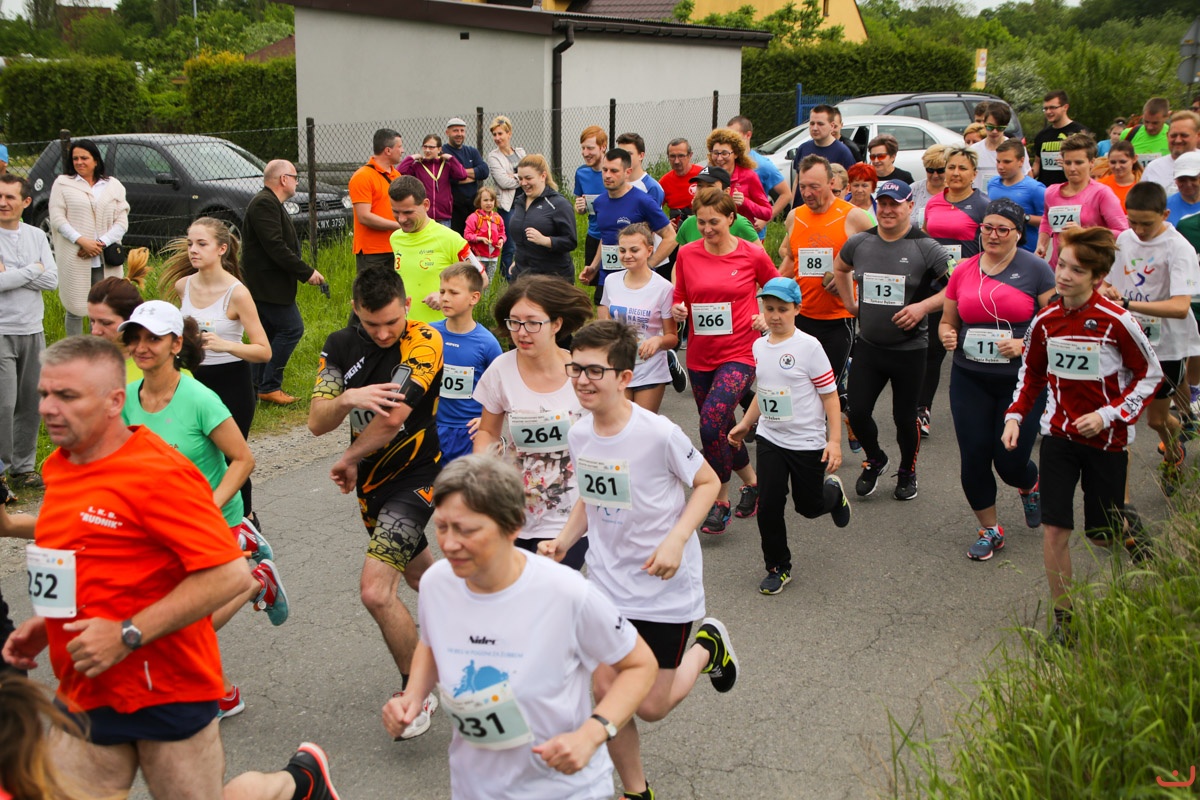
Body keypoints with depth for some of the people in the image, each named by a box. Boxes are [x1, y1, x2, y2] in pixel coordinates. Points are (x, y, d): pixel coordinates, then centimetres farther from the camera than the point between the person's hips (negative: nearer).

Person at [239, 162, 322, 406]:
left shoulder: (269, 203, 18)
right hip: (268, 284, -11)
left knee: (269, 332, 14)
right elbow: (276, 247, -23)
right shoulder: (264, 204, -16)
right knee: (292, 328, -11)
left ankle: (257, 386, 19)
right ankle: (269, 387, -7)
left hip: (266, 284, 11)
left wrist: (302, 272, 12)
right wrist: (307, 273, -20)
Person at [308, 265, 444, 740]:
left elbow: (392, 416, -26)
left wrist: (348, 461, -11)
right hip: (372, 482, 7)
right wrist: (348, 398, -31)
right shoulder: (341, 346, -1)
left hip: (413, 477, -7)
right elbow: (316, 423, -9)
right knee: (421, 576, 23)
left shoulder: (423, 343, -18)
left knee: (376, 590, -16)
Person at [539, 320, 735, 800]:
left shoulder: (658, 433, -22)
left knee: (650, 707, 3)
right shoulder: (579, 434, -3)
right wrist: (564, 540, -3)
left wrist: (676, 540, -22)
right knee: (603, 692, 2)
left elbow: (707, 482, -9)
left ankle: (707, 646, 32)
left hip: (664, 589, -5)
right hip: (605, 583, 5)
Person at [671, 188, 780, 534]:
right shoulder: (687, 255, 0)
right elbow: (679, 297, 12)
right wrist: (678, 310, -9)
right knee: (722, 428, 14)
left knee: (711, 424, -19)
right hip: (700, 355, 4)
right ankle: (751, 480, 39)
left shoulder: (753, 255, -6)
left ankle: (720, 502, -2)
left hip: (739, 353, -4)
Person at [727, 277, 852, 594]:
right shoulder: (759, 346, 3)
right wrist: (745, 424, 16)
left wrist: (835, 440, -16)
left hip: (807, 442, -4)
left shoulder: (808, 347, -14)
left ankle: (834, 492, 44)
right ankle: (777, 568, 16)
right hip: (770, 439, 4)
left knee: (809, 506, 9)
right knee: (768, 507, -1)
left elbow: (830, 394, -12)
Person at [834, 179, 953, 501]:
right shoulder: (859, 243, 2)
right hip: (867, 346, 3)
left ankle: (907, 471, 33)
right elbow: (840, 267, 24)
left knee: (905, 416, 8)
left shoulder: (926, 248, -11)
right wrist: (850, 303, 15)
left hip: (909, 349, -3)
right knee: (857, 412, 2)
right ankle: (875, 460, 32)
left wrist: (923, 306, -20)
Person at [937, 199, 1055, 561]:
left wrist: (1024, 344, -20)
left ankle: (1030, 486, 37)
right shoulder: (964, 270, 6)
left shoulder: (1035, 269, -4)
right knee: (973, 458, 1)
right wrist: (947, 336, -8)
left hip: (1022, 379, -3)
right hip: (970, 380, 3)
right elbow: (947, 321, 15)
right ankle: (990, 530, 21)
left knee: (1010, 460, -2)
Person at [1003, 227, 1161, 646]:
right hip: (1060, 434, 2)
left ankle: (1133, 539, 45)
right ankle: (1062, 617, 9)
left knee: (1102, 533, 8)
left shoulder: (1116, 322, -15)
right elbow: (1031, 372, 12)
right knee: (1054, 529, -6)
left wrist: (1109, 415, -14)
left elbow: (1150, 375, -5)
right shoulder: (1045, 321, -4)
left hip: (1107, 438, -2)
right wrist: (1015, 415, -1)